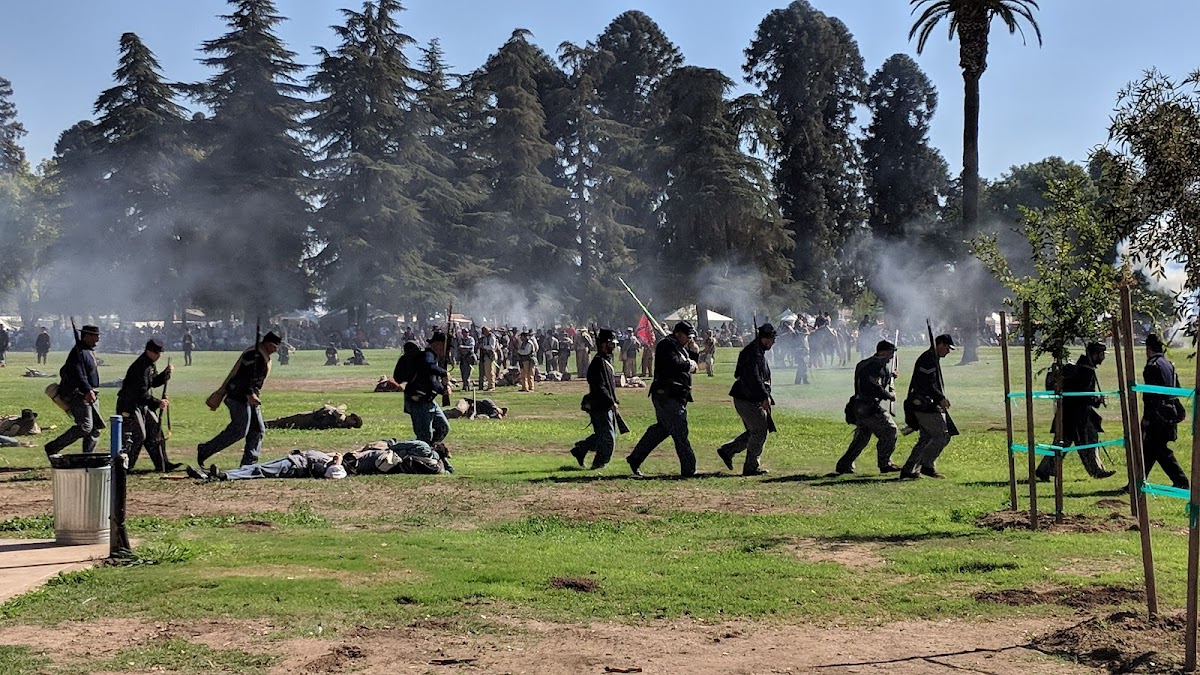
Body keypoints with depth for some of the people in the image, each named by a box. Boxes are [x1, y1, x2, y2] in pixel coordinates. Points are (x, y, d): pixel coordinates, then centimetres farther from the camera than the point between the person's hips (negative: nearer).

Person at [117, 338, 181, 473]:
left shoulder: (151, 364, 9)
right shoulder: (141, 367, -22)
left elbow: (155, 382, 17)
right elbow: (141, 392, -26)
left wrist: (167, 372, 2)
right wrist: (157, 403, -28)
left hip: (143, 405, 10)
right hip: (130, 405, -10)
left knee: (155, 431, 9)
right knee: (138, 435, -13)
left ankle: (162, 464, 15)